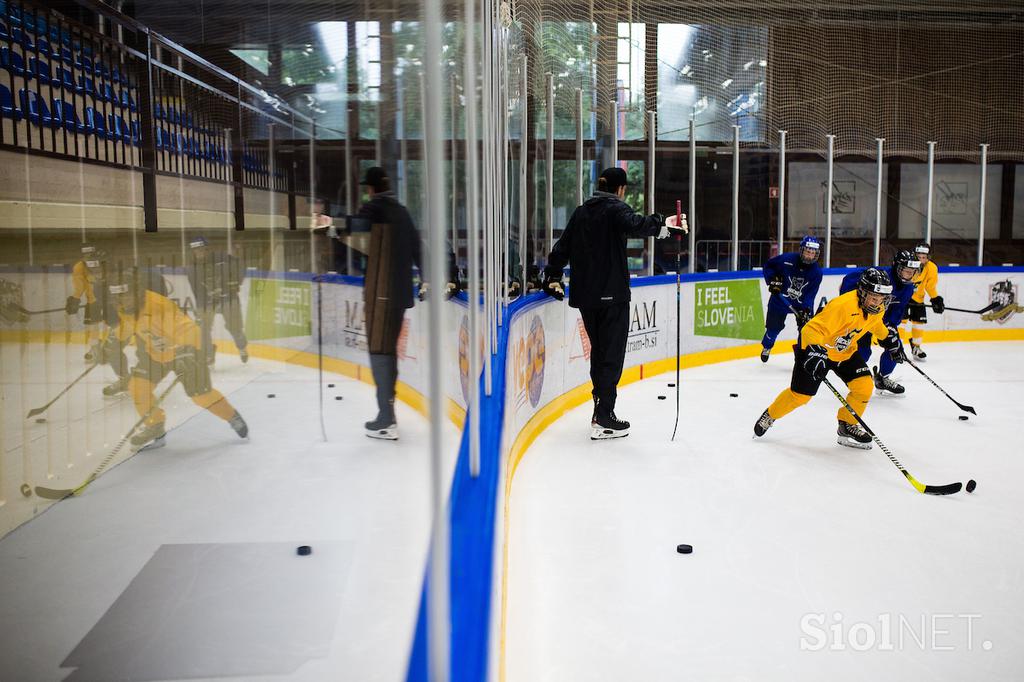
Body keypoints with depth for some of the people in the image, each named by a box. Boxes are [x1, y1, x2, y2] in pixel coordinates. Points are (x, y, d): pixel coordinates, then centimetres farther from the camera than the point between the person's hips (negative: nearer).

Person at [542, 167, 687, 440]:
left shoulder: (580, 212, 16)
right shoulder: (615, 208, -5)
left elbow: (562, 246, 16)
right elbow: (634, 225, -27)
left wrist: (553, 277, 21)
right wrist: (664, 225, -31)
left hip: (584, 294, 7)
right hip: (611, 294, -7)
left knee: (598, 351, 18)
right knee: (612, 354, -3)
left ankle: (602, 406, 25)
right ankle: (603, 419, -5)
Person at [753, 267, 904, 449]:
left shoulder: (878, 309, -7)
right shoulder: (842, 305, -35)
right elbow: (813, 329, -38)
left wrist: (889, 339, 21)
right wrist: (815, 352, -48)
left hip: (846, 351, 7)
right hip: (815, 347, -7)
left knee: (864, 386, -8)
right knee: (800, 395, -2)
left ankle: (847, 426, 13)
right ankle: (770, 415, 24)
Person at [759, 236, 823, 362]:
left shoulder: (816, 271, -16)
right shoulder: (786, 259, -21)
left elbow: (810, 294, -18)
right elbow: (768, 266, -4)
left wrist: (806, 310, -30)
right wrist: (772, 280, -18)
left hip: (802, 303, 1)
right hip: (780, 298, -1)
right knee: (774, 326, 10)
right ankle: (766, 347, 39)